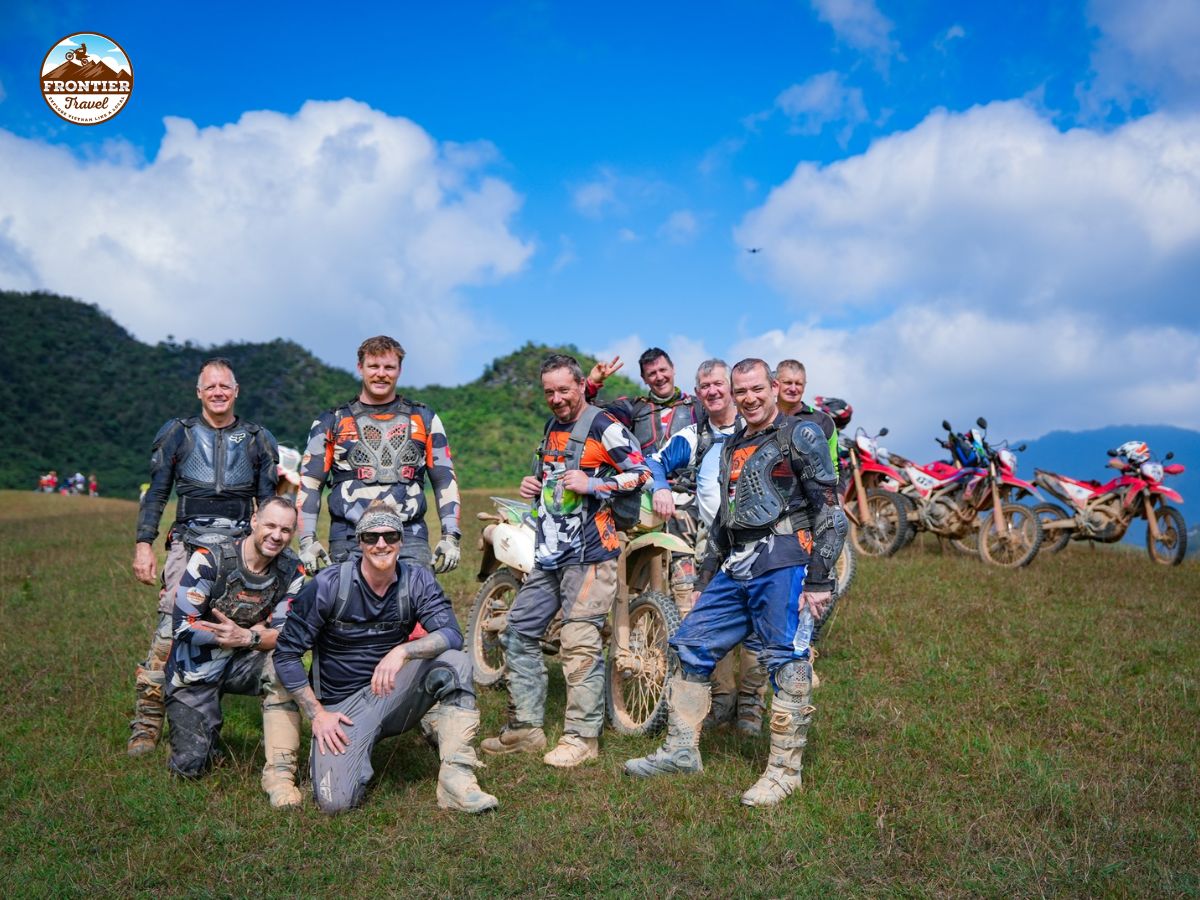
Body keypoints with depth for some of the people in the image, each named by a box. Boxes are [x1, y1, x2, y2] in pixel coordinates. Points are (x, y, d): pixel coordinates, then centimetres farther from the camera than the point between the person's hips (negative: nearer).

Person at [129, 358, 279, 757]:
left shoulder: (257, 439, 12)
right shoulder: (177, 434, 9)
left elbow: (268, 501, 14)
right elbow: (155, 493, 9)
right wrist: (144, 545, 0)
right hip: (189, 545, -1)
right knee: (170, 631, -12)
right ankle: (146, 724, -6)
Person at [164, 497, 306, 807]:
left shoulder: (291, 572, -10)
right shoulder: (210, 559, -20)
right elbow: (182, 626, -21)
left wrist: (246, 637, -33)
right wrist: (260, 632, -20)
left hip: (242, 664, 2)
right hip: (195, 671, -2)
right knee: (189, 767, -5)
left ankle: (280, 772, -26)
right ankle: (206, 728, 30)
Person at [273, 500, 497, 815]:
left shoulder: (417, 580, -4)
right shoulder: (328, 585, -11)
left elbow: (451, 634, -16)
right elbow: (286, 653, -6)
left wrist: (401, 651, -33)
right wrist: (317, 714, -10)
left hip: (394, 692, 2)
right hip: (344, 708, -2)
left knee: (454, 661, -25)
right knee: (336, 801, -23)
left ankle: (455, 779, -23)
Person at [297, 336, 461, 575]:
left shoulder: (424, 419, 15)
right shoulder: (331, 422, 13)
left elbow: (445, 479, 14)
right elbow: (309, 482, 12)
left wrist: (450, 537, 5)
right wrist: (307, 541, 2)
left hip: (409, 539, 0)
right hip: (348, 540, 0)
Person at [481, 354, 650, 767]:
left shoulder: (603, 426, -7)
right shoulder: (552, 427, 20)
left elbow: (641, 473, -11)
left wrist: (592, 484, -19)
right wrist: (533, 484, 13)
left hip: (589, 552, -9)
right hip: (548, 552, 9)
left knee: (580, 644, -9)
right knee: (518, 632, 9)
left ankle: (582, 737, 0)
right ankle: (525, 728, 18)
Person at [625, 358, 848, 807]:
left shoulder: (801, 436, -2)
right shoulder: (732, 447, 21)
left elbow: (829, 511, -8)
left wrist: (819, 579, -14)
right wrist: (707, 573, 24)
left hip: (784, 563, -8)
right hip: (735, 567, 8)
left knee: (787, 662, -6)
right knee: (690, 646, 7)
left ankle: (785, 769, 5)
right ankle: (682, 750, 17)